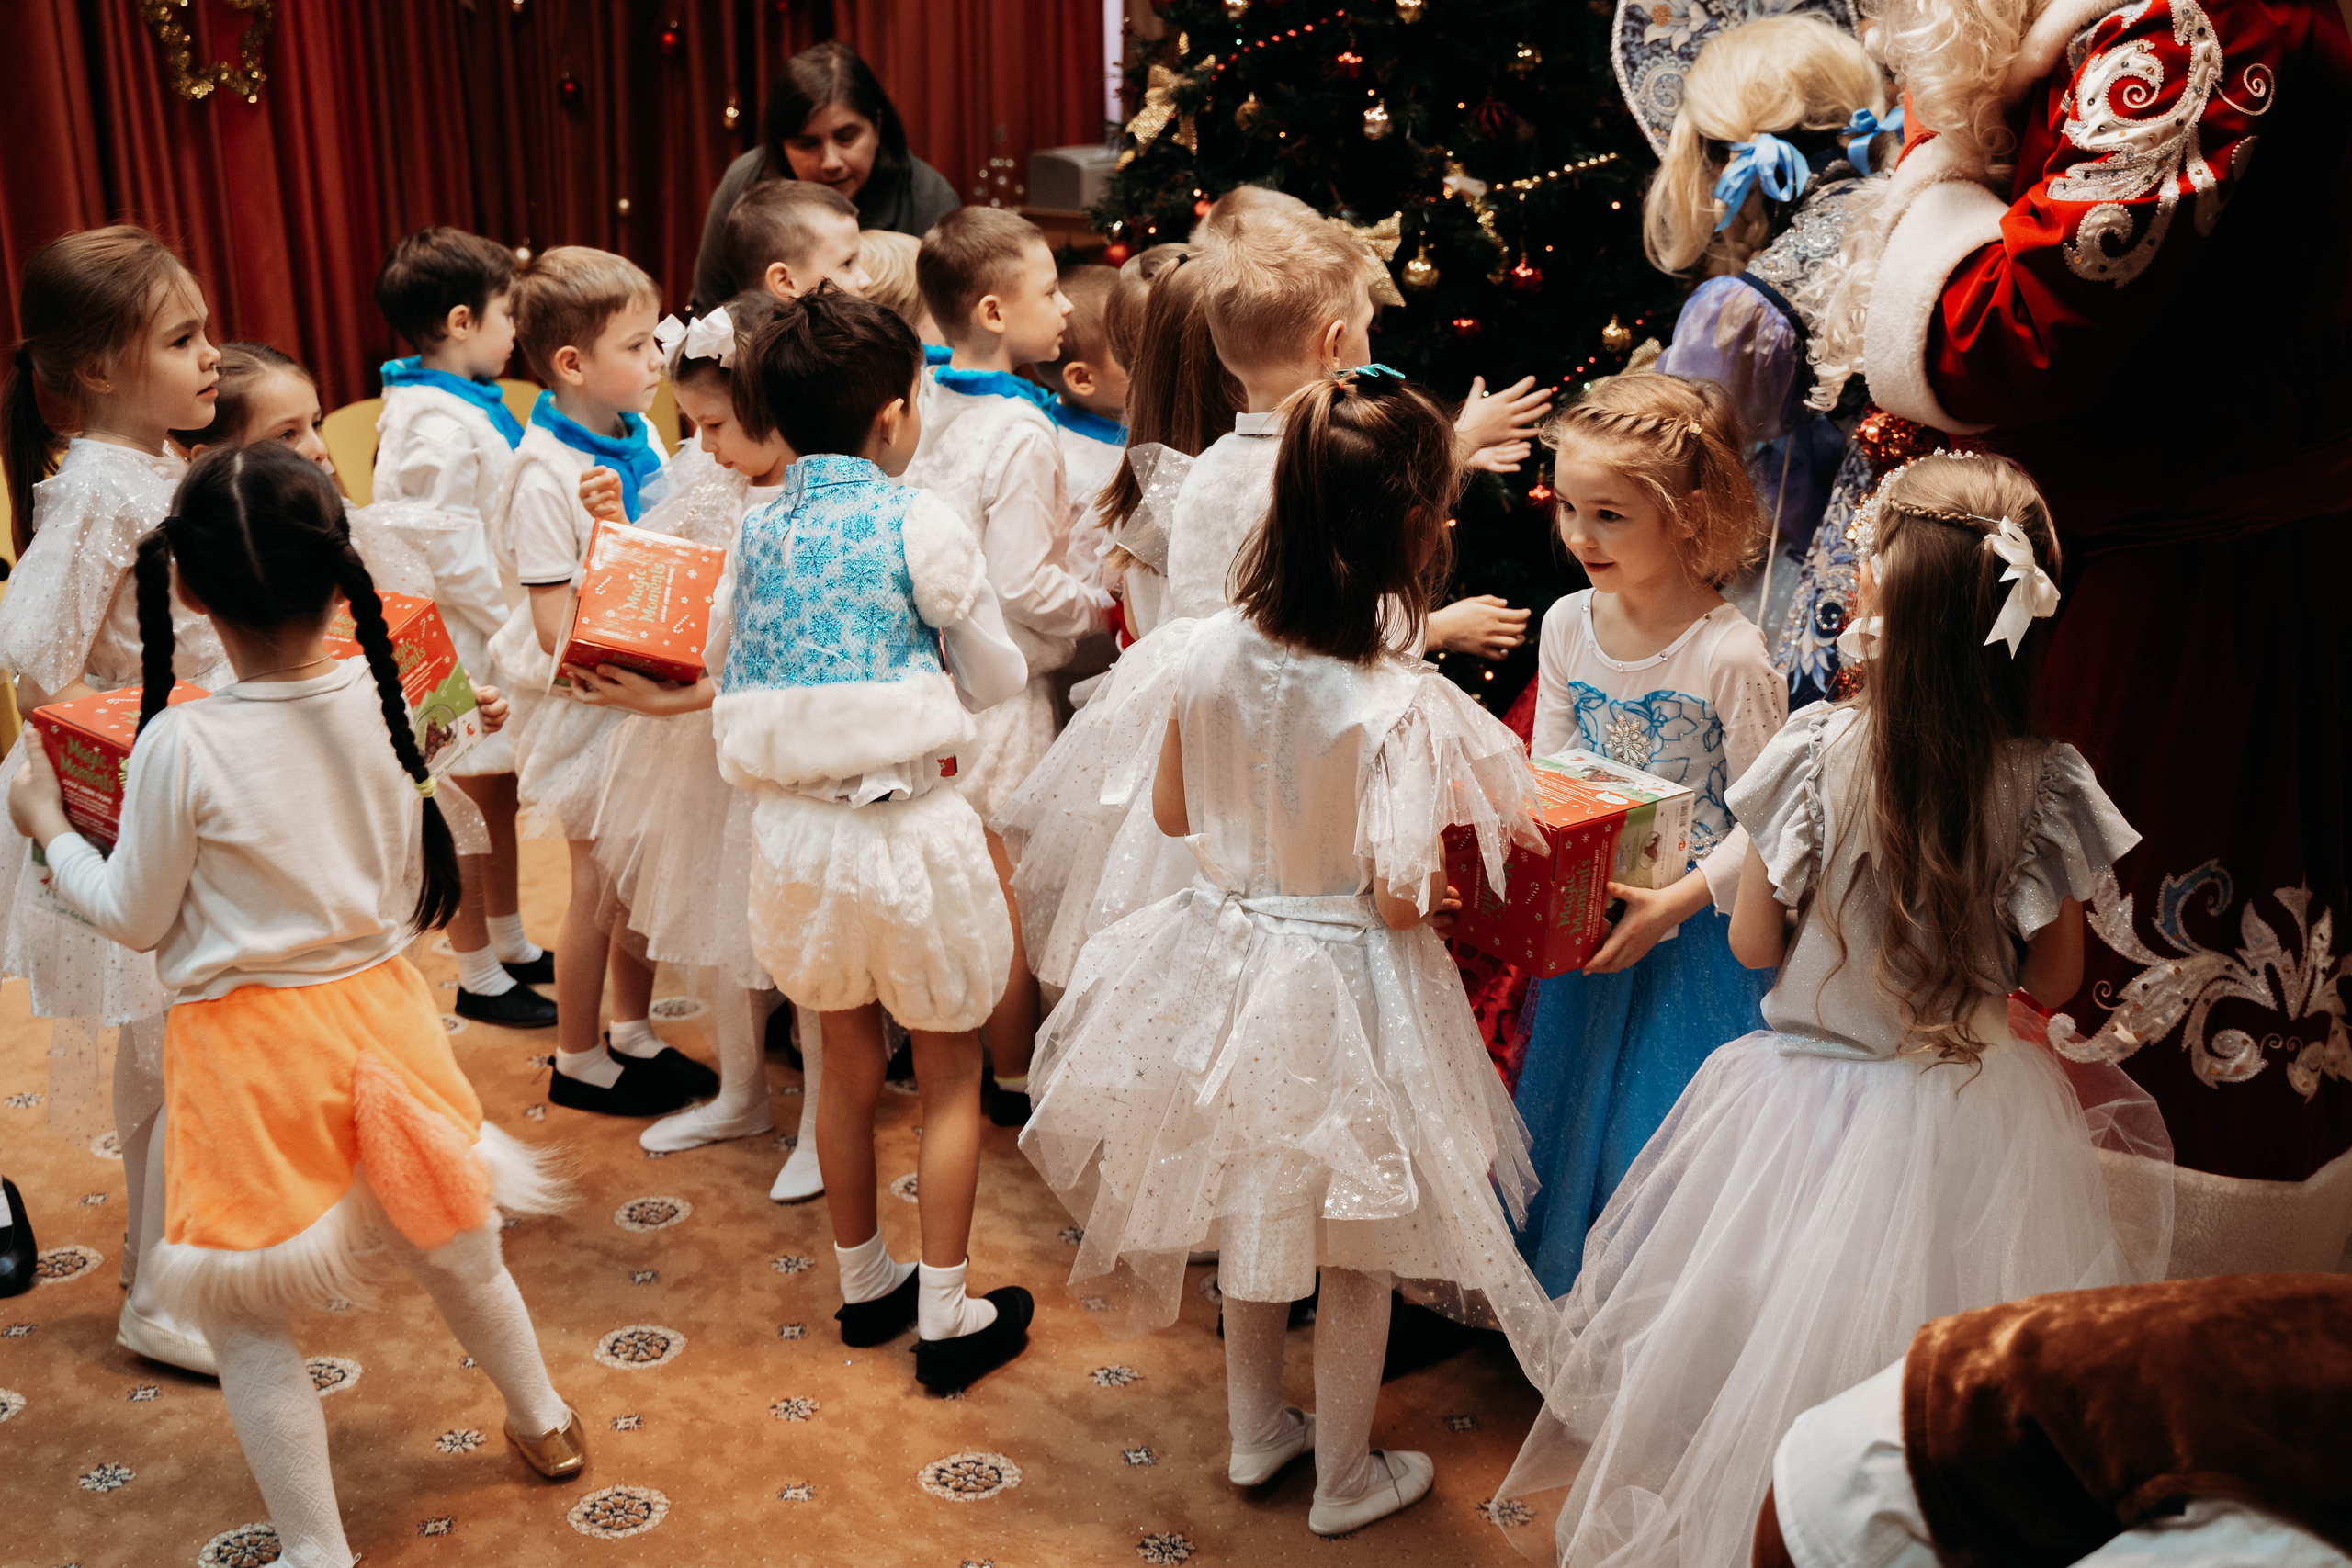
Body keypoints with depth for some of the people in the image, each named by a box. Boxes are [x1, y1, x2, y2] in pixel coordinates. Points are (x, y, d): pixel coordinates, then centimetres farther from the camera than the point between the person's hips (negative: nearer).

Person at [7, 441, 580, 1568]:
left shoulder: (180, 744, -20)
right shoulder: (382, 701, -9)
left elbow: (135, 918, -7)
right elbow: (412, 885, 3)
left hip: (250, 1049, -5)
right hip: (375, 1010, 5)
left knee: (241, 1313, 12)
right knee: (450, 1248, 24)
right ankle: (544, 1423, 45)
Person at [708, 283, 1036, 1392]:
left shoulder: (760, 529, 1)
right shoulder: (920, 523, -13)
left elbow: (722, 663, 12)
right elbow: (995, 678, -4)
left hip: (789, 832, 5)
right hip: (908, 830, -5)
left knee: (847, 1071, 21)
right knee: (950, 1078, 12)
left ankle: (864, 1286, 37)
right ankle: (946, 1320, 19)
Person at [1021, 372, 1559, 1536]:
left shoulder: (1213, 648, -10)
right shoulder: (1400, 704, -26)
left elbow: (1172, 810, 2)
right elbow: (1400, 896, -24)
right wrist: (1453, 893, -4)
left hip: (1226, 953, 5)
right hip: (1343, 986, -5)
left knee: (1256, 1205, 25)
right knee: (1356, 1246, 16)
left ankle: (1255, 1428, 44)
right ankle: (1345, 1476, 35)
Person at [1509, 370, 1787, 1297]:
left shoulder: (1730, 655, -19)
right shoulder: (1567, 626, -2)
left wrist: (1676, 903, -23)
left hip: (1696, 934, -5)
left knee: (1664, 1126, 5)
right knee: (1570, 1110, 17)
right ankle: (1564, 1294, 38)